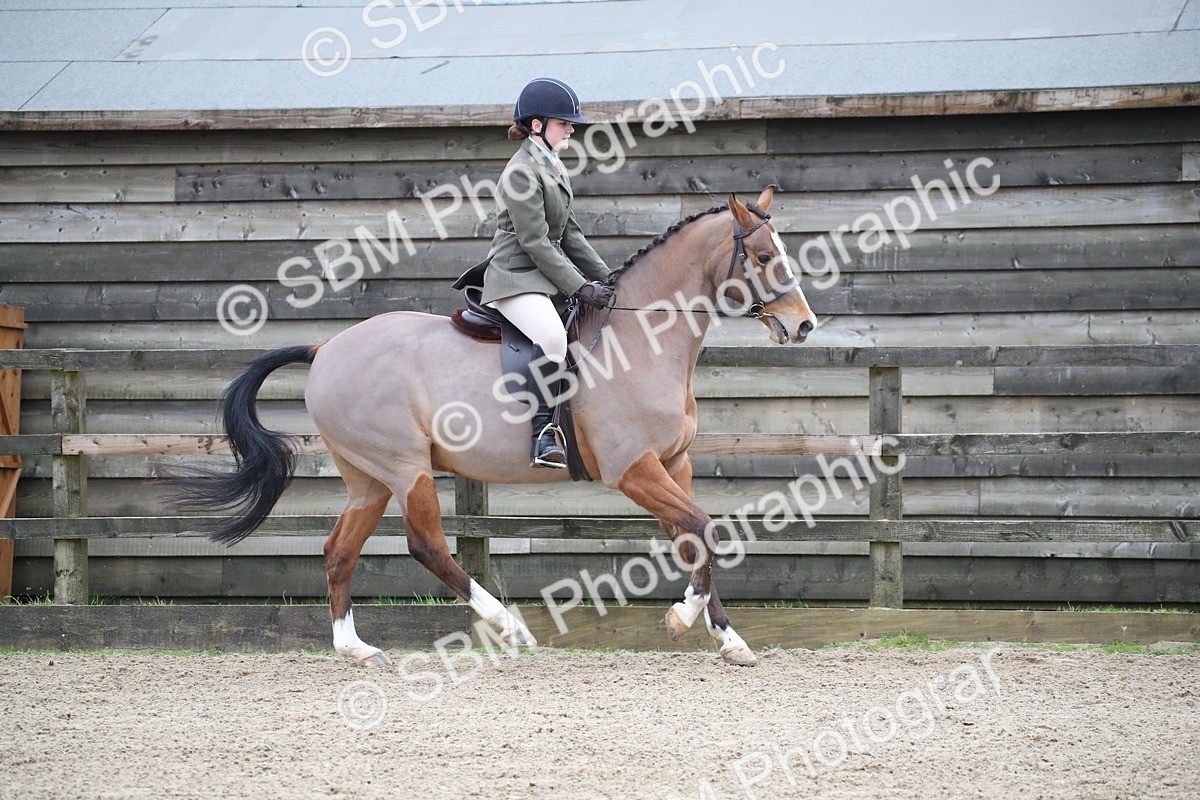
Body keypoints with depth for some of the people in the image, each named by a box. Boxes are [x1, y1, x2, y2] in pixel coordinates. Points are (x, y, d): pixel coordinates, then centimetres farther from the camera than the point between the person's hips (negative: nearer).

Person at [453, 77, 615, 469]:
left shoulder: (554, 167, 17)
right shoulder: (522, 172, -13)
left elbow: (568, 234, 20)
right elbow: (535, 243, -18)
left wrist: (606, 279, 14)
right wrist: (581, 288, -19)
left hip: (548, 274, 11)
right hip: (517, 278, -11)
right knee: (551, 335, -37)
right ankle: (543, 434, -34)